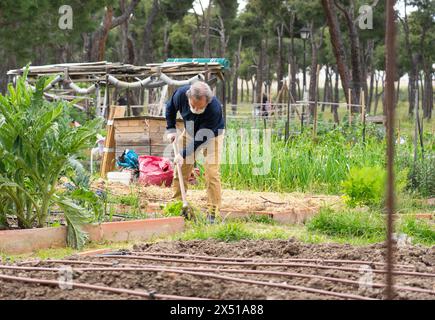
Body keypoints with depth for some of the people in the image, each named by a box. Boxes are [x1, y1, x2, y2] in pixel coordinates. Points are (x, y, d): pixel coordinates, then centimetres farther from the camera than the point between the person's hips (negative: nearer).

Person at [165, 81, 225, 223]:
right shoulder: (180, 94, -27)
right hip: (191, 131, 4)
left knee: (212, 172, -15)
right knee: (180, 168, 2)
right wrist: (170, 129, -6)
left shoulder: (215, 109, -40)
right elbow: (170, 107, -1)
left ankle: (212, 214, -10)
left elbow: (202, 137, -33)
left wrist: (183, 154, -32)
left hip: (212, 135, -4)